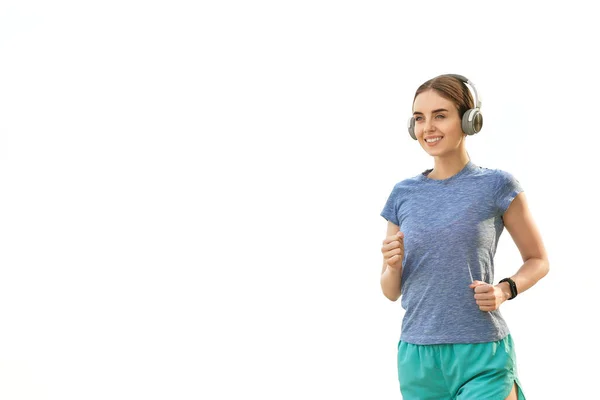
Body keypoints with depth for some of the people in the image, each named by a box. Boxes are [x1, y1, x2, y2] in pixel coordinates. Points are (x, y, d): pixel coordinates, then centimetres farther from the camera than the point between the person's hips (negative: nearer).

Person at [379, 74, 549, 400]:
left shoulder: (496, 186, -2)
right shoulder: (404, 195, 7)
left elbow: (538, 260, 7)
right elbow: (391, 292, 11)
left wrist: (505, 290, -11)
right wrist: (393, 265, -10)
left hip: (481, 355, -3)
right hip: (417, 358, 4)